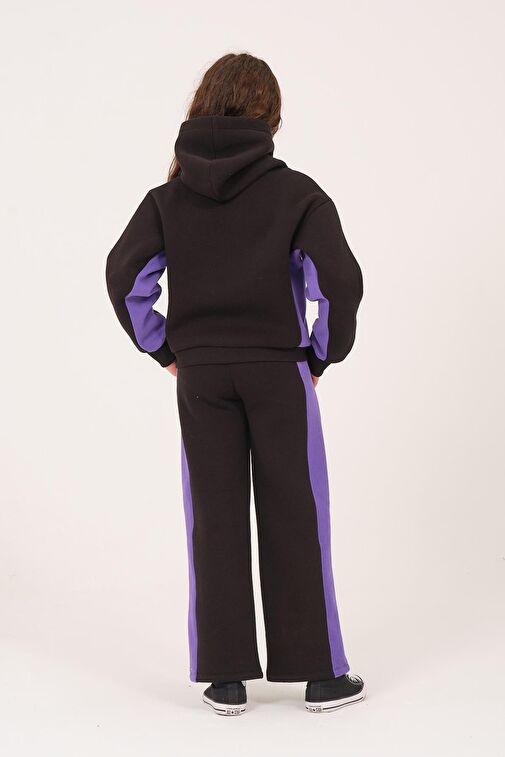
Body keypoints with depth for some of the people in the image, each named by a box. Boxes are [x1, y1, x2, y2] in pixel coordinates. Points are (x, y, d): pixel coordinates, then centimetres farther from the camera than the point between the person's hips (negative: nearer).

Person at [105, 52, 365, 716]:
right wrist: (323, 355, 0)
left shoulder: (170, 195, 2)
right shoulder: (295, 191, -7)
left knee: (215, 520, 7)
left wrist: (165, 352, 7)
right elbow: (340, 280, -14)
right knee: (292, 520, 5)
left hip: (200, 378, 2)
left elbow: (125, 276, -2)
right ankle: (319, 674, 12)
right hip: (279, 374, -2)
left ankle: (226, 679, 12)